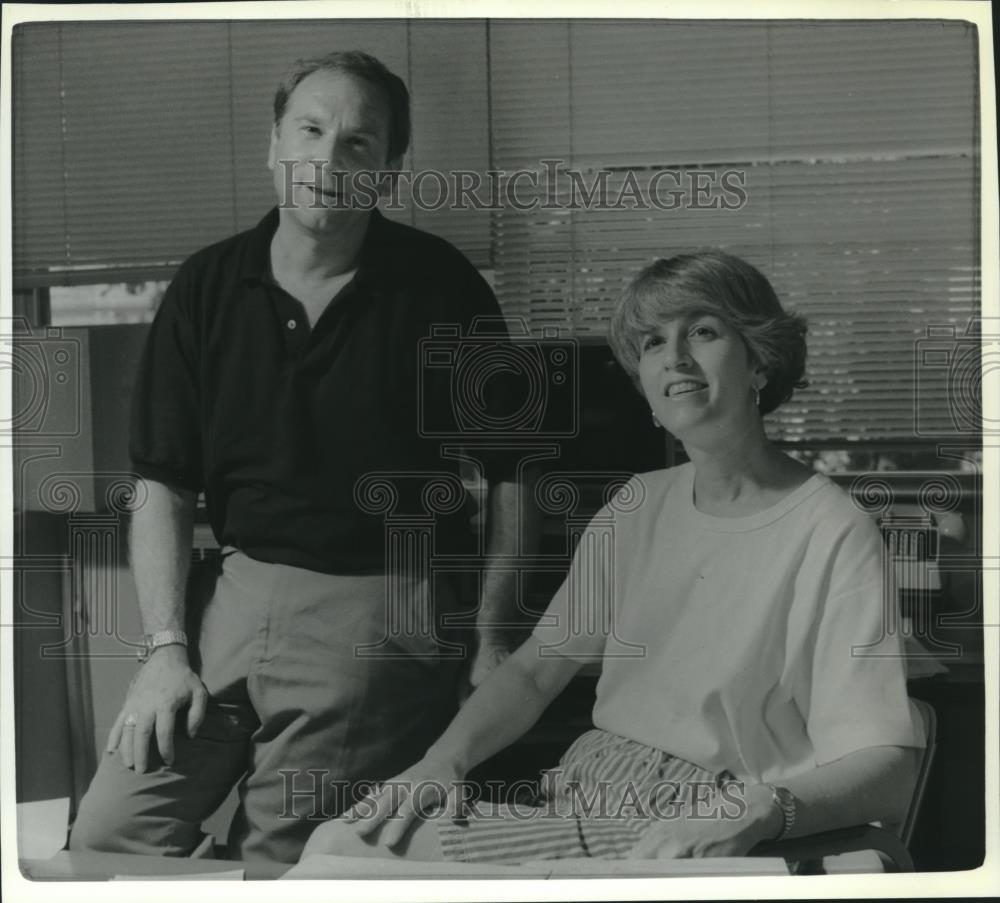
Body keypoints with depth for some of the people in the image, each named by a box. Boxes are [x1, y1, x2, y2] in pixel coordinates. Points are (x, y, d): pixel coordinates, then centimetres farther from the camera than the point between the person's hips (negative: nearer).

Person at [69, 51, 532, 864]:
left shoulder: (439, 286, -3)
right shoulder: (207, 288, 6)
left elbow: (510, 475, 1)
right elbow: (165, 489, 7)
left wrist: (489, 642, -4)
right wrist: (167, 647, -3)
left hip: (381, 606, -3)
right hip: (239, 583, 4)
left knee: (283, 866, -8)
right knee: (107, 835, -3)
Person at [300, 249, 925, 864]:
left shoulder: (833, 533, -10)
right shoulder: (639, 507, 12)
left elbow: (888, 772, -15)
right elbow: (535, 669, 12)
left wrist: (752, 813, -33)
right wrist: (443, 761, -6)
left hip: (699, 839, -6)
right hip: (581, 801, 6)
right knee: (340, 843, -14)